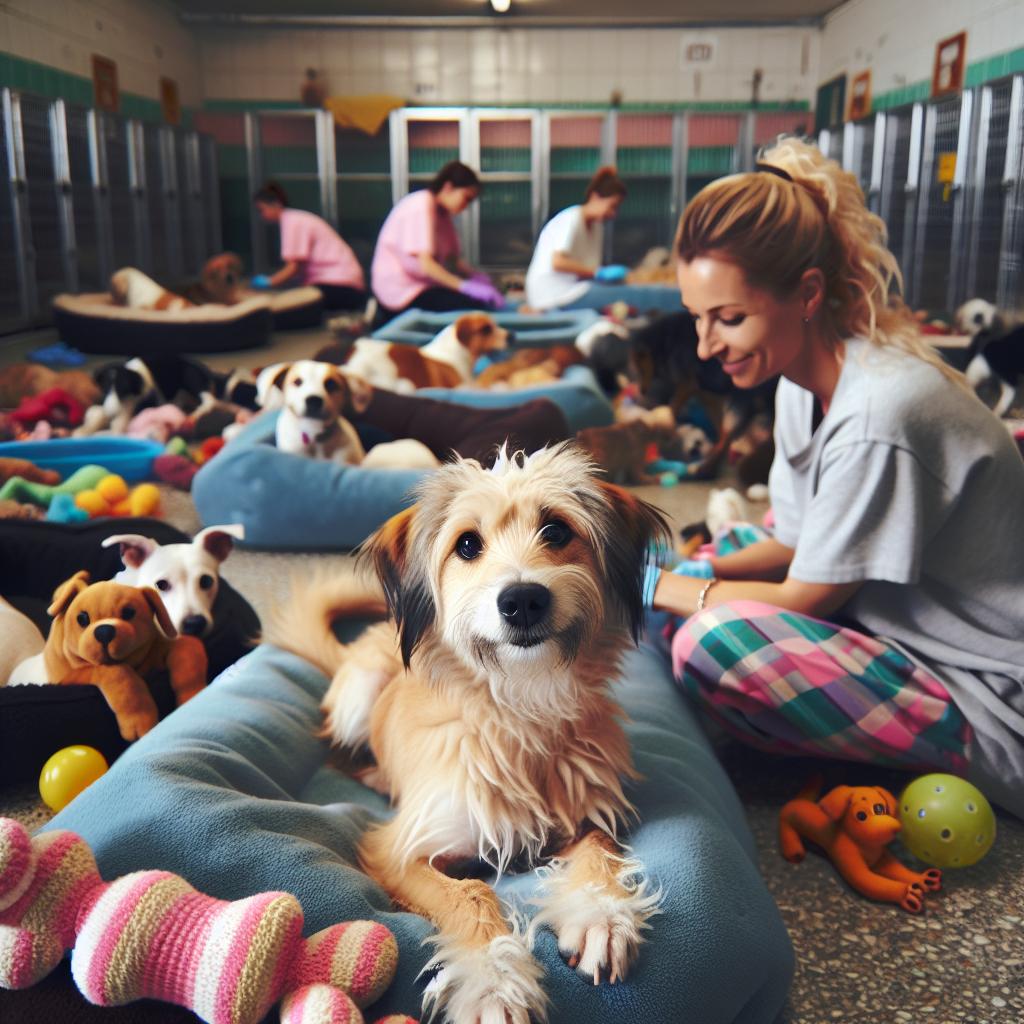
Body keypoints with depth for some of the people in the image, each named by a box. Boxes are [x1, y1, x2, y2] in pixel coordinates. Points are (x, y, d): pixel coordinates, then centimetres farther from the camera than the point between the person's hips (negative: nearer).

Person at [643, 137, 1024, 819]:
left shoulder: (879, 412, -27)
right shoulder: (807, 377, 1)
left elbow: (804, 601, -19)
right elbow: (800, 545, 8)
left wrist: (656, 585, -10)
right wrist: (699, 571, -8)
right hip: (908, 633, 9)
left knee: (713, 642, -28)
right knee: (717, 565, 14)